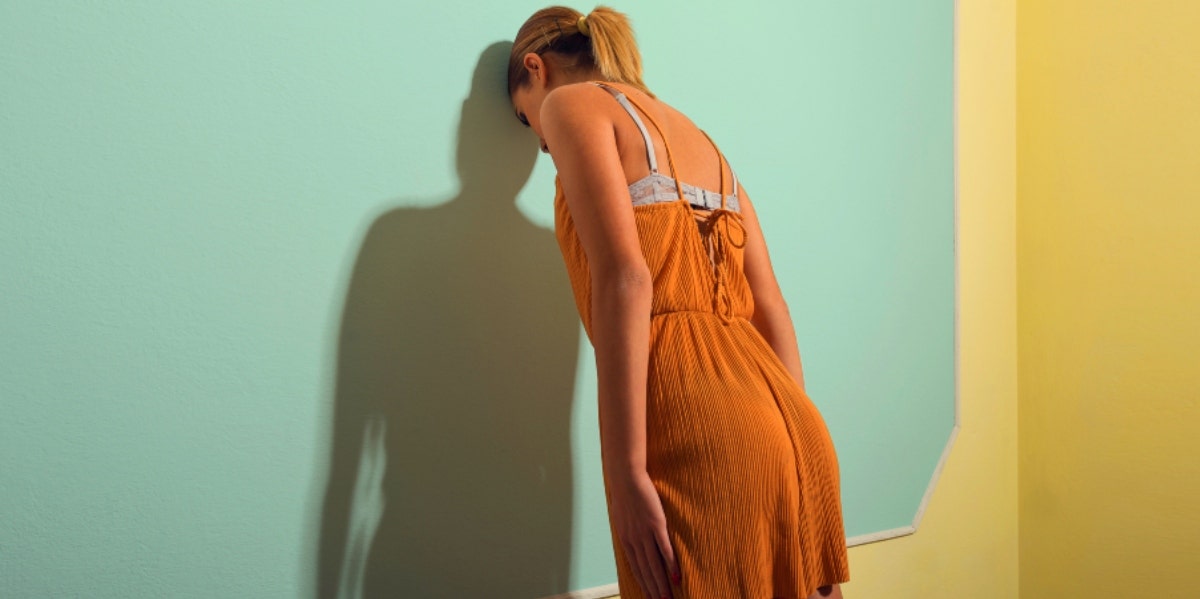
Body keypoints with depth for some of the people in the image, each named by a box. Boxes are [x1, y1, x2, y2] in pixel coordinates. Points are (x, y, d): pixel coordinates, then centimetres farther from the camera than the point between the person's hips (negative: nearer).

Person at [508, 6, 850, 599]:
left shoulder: (573, 104, 3)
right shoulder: (701, 140, 25)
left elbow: (624, 278, -13)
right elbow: (772, 313, 18)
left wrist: (627, 473, -16)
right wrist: (790, 440, 19)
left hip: (697, 440, -8)